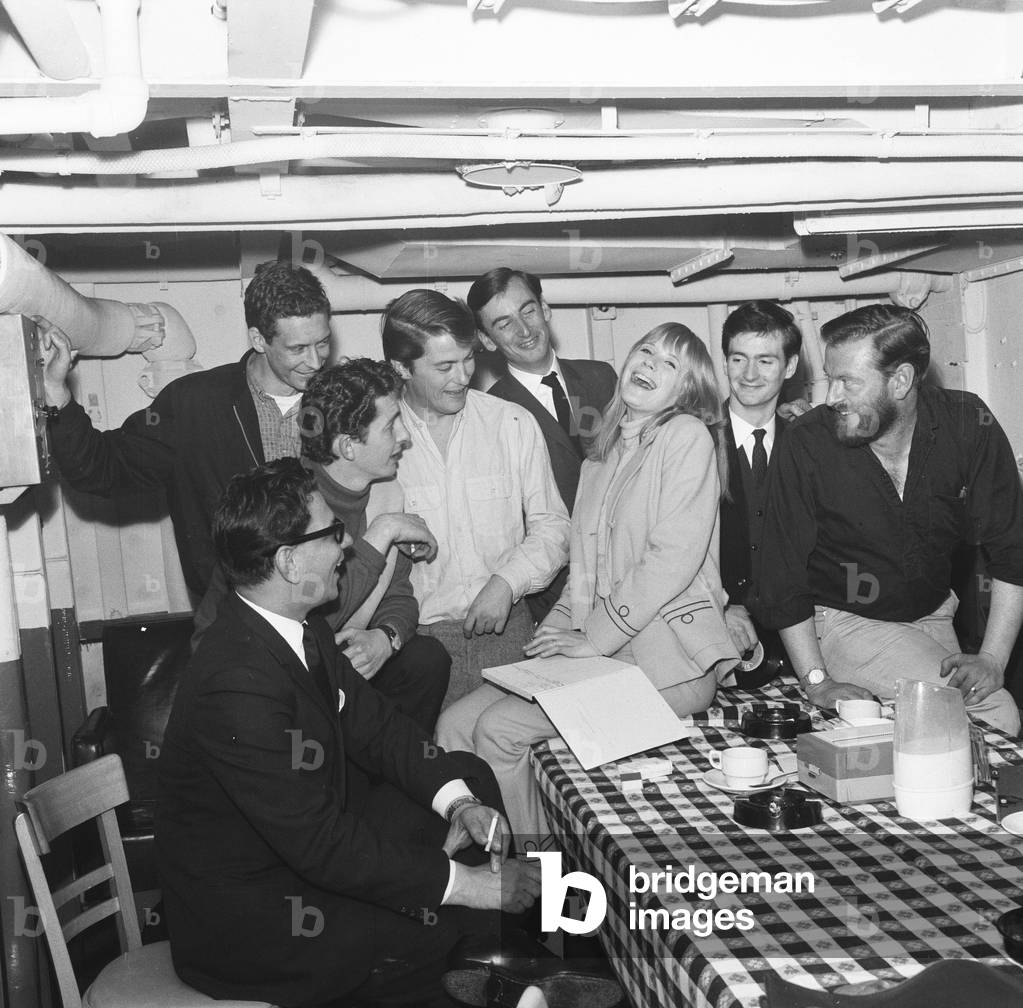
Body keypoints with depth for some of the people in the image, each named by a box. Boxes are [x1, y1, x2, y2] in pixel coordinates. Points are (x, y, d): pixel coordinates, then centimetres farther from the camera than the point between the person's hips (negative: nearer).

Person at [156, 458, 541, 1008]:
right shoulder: (237, 686, -32)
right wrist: (463, 884, -25)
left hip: (313, 835, 9)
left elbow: (372, 723, 3)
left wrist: (458, 800, -11)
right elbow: (322, 846, -31)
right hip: (238, 923, -9)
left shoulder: (298, 630, -3)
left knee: (469, 774, 4)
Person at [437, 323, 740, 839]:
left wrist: (594, 638, -13)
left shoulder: (688, 436, -5)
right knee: (455, 724, -6)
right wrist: (558, 629, -1)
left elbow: (674, 556, -15)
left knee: (499, 728, -17)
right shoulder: (605, 453, 20)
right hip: (599, 653, 8)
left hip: (667, 660, -7)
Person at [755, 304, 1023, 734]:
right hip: (843, 620, -4)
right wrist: (817, 683, -16)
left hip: (933, 613, 4)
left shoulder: (967, 424, -13)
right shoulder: (807, 444, -20)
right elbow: (783, 575, -13)